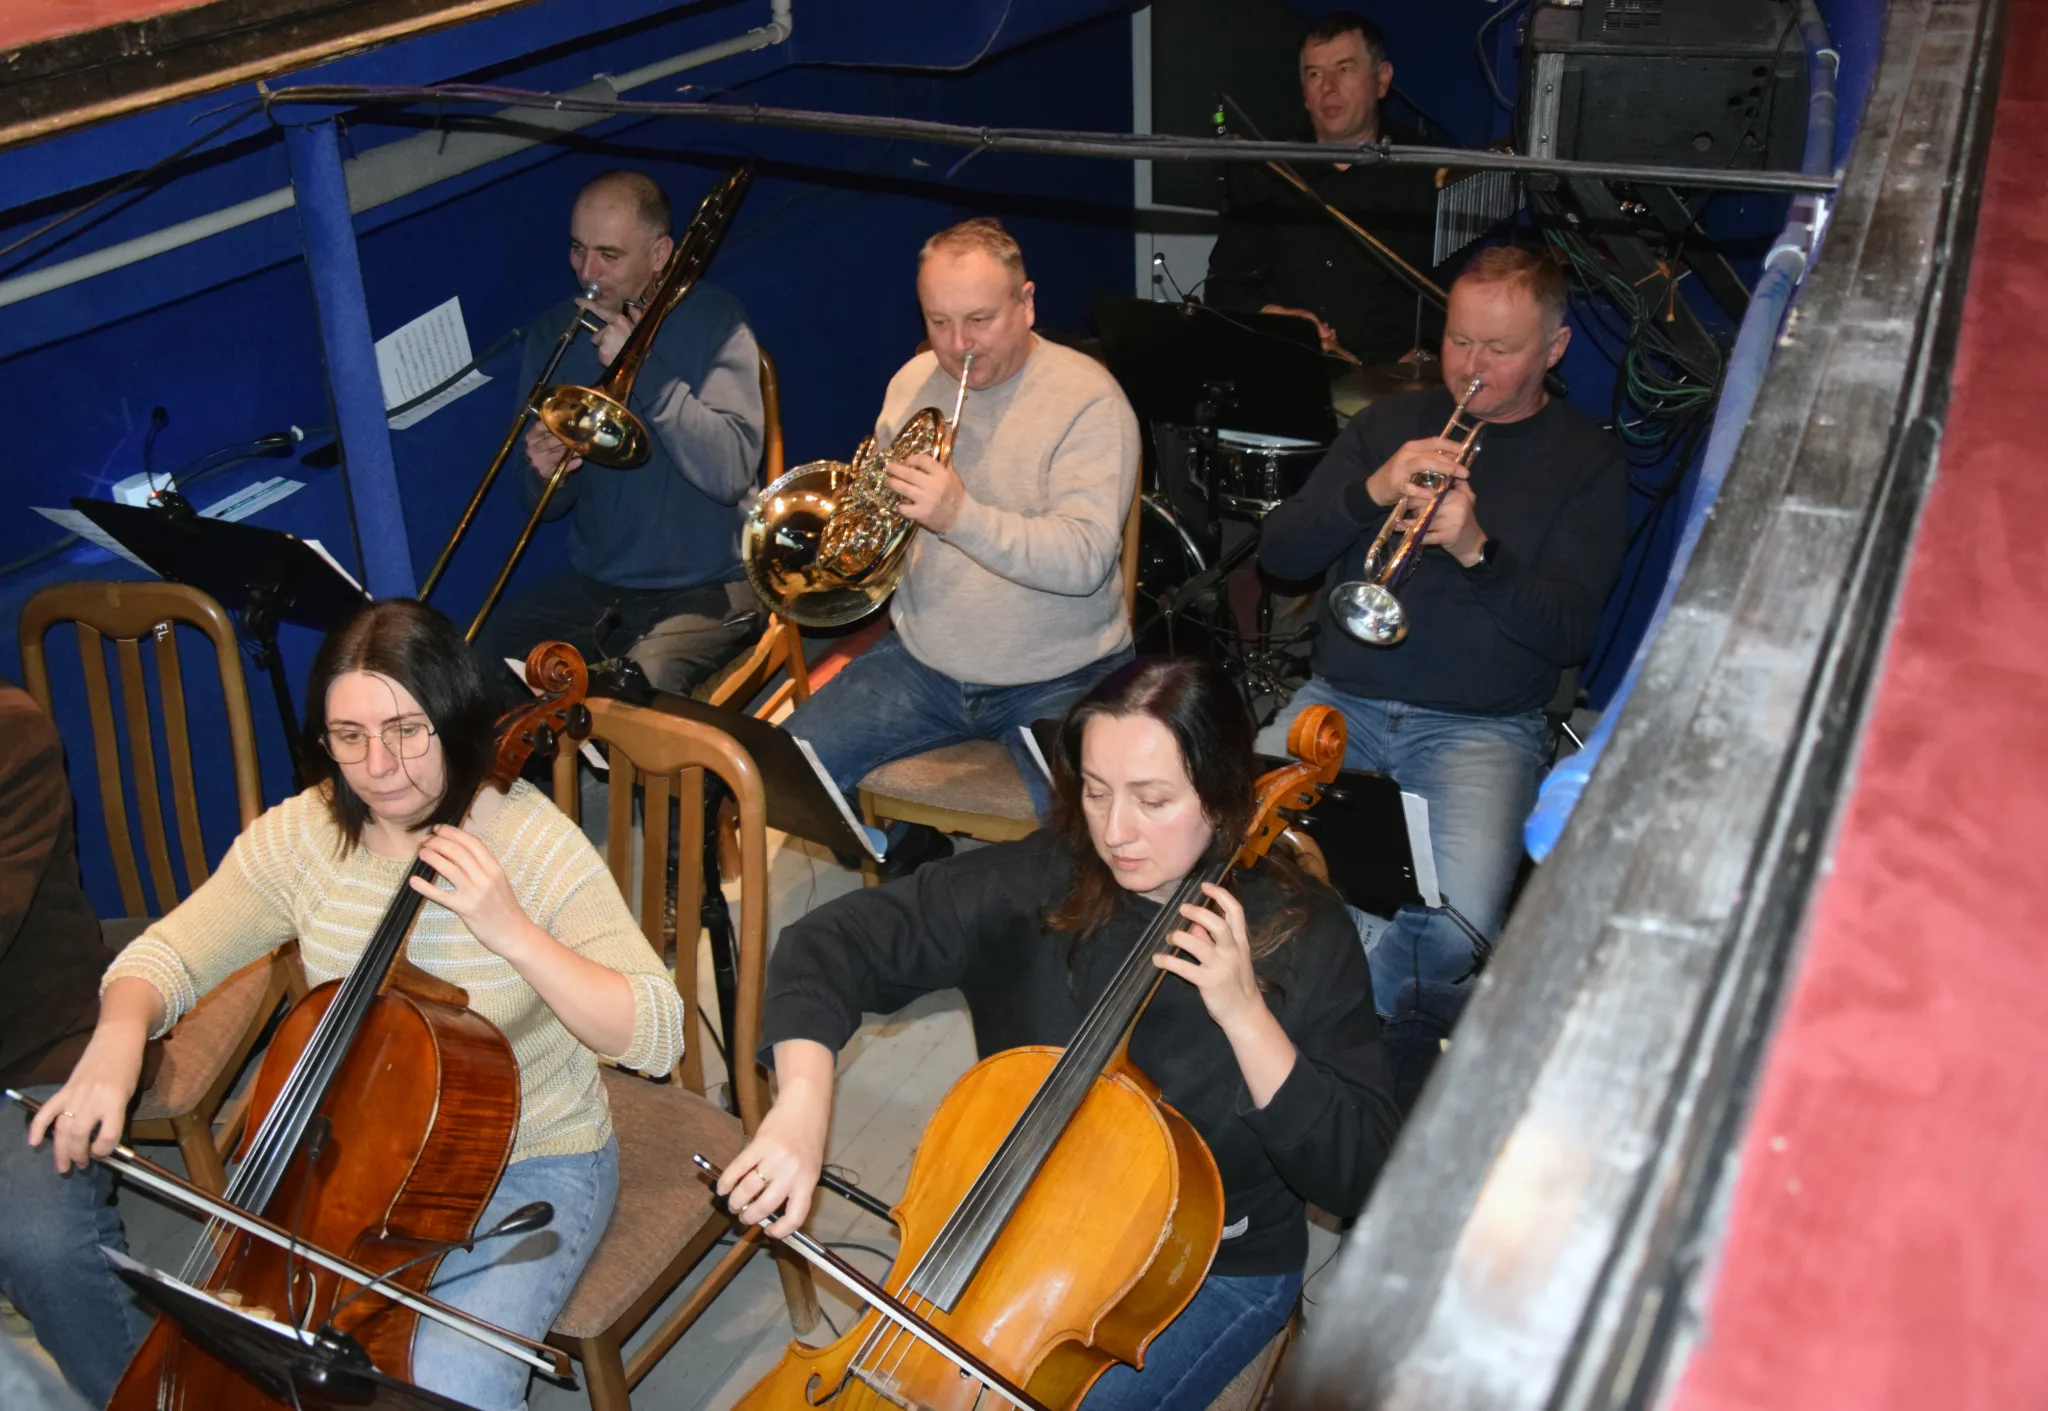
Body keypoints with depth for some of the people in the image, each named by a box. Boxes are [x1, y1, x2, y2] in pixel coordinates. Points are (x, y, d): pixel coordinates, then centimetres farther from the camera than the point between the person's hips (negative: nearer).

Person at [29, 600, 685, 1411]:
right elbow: (166, 956, 2)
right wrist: (119, 1038, -21)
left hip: (529, 1168, -4)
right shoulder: (300, 838, -6)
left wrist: (511, 931, -33)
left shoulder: (532, 843, -18)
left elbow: (656, 1037, -22)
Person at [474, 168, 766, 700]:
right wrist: (543, 473, -14)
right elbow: (547, 503, 10)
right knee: (487, 660, -19)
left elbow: (731, 472, -22)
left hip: (707, 586, -5)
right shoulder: (554, 333, 7)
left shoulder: (712, 321, -6)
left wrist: (640, 367, -22)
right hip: (595, 585, 5)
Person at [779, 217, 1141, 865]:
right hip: (924, 662, 6)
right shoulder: (915, 381, 7)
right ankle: (908, 863, 18)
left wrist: (962, 516, -38)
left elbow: (1085, 560, -25)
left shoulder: (1088, 400, -13)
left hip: (1058, 678, -5)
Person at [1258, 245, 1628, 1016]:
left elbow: (1571, 634, -5)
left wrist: (1478, 552, -21)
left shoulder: (1587, 462, 5)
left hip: (1484, 727, -2)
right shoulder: (1391, 422, 14)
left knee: (1460, 921, -29)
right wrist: (1370, 493, -13)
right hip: (1343, 702, 3)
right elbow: (1279, 554, 5)